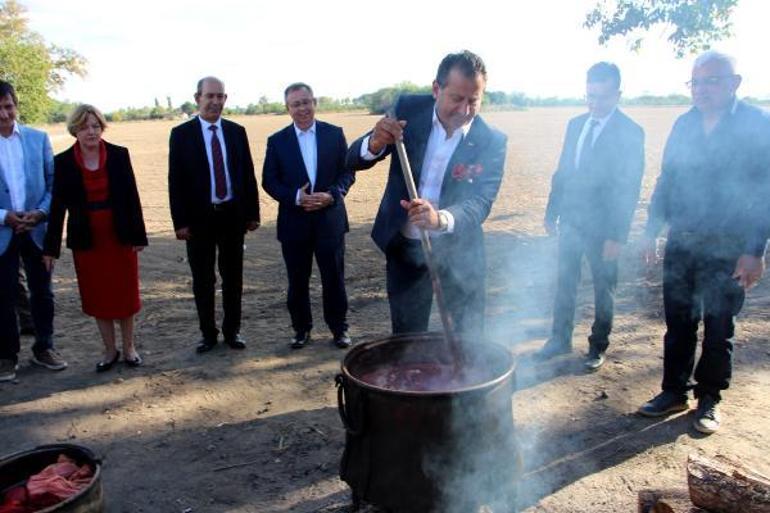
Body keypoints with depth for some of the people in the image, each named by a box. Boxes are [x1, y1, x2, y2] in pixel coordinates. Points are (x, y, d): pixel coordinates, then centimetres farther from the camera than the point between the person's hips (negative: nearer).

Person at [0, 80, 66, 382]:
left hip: (37, 229, 2)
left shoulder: (38, 138, 2)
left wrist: (42, 212, -12)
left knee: (42, 292, 11)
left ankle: (44, 348, 25)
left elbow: (53, 181, 3)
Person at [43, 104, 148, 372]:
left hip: (120, 237, 0)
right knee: (97, 297, 9)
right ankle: (110, 351, 23)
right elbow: (57, 205, -1)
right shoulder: (63, 162, -3)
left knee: (125, 293, 9)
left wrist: (138, 236, -4)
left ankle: (129, 347, 24)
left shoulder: (119, 155, -4)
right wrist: (51, 247, -2)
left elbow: (132, 196, -2)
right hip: (86, 240, 1)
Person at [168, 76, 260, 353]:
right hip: (199, 217, -2)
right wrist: (180, 222, -9)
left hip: (233, 215, 2)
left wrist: (253, 213, 4)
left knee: (233, 276, 11)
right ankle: (208, 333, 22)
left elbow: (248, 174, 7)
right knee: (203, 279, 8)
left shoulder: (237, 131, 5)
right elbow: (175, 180, -4)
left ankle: (232, 330, 24)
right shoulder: (181, 134, -2)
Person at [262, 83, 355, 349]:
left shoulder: (334, 134, 3)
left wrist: (332, 195, -15)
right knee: (297, 281, 10)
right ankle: (301, 328, 26)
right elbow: (269, 181, 1)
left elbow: (348, 171, 2)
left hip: (330, 219, 0)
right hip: (294, 222, 1)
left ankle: (339, 328, 23)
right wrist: (296, 197, -15)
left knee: (334, 277, 7)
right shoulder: (277, 141, 2)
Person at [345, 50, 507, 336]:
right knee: (406, 339, 15)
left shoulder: (492, 141, -14)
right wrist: (375, 143, -34)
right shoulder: (408, 110, -10)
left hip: (459, 251, -1)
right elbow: (354, 162, -9)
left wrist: (441, 219, -43)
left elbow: (481, 202, -21)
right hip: (406, 248, 1)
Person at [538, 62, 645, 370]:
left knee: (603, 289, 10)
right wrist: (552, 212, 10)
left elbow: (628, 190, -14)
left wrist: (617, 236, -17)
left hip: (601, 227, -5)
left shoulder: (630, 133, -11)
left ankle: (598, 347, 26)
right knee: (565, 284, 14)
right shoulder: (576, 124, 7)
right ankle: (560, 340, 29)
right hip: (570, 220, 6)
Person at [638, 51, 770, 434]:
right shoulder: (684, 124, 6)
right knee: (678, 323, 11)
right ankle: (674, 392, 24)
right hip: (681, 243, 4)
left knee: (718, 329, 8)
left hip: (727, 249, -4)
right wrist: (652, 231, 7)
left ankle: (709, 399, 23)